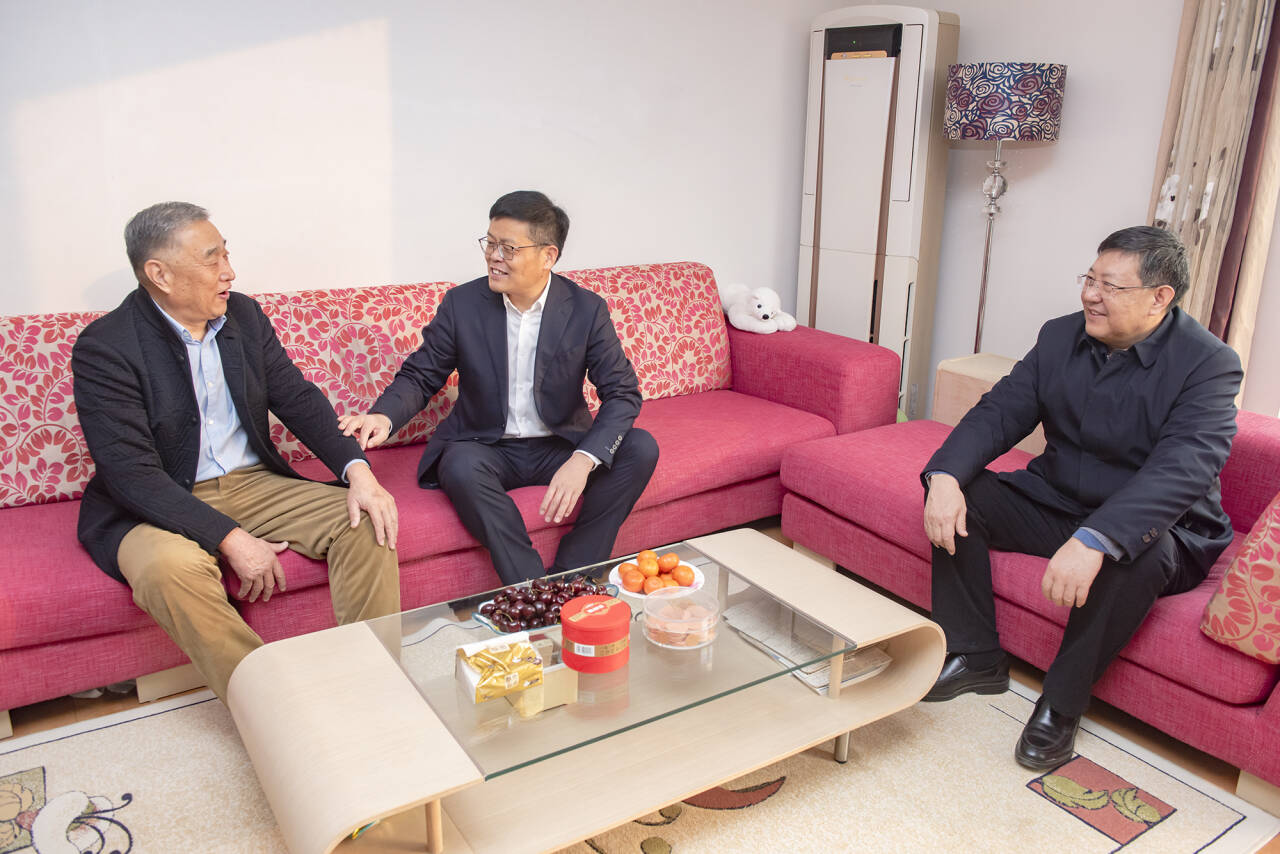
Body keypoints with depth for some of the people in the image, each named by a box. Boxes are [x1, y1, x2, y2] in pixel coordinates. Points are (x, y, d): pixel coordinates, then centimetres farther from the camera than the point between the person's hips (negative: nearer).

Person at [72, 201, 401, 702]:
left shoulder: (243, 315, 4)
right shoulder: (103, 348, -13)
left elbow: (297, 398, 4)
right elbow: (132, 473, -20)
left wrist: (357, 468, -14)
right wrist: (231, 540, -27)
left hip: (255, 483, 5)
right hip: (157, 507, -4)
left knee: (368, 521, -15)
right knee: (172, 566, -38)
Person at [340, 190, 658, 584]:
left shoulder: (587, 309, -7)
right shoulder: (461, 304, -5)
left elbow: (623, 392, -10)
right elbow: (419, 376, 2)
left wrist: (583, 459, -28)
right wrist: (384, 416, -22)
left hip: (560, 445, 1)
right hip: (485, 448, -1)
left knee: (641, 448, -23)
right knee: (461, 466, -36)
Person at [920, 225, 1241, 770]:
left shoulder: (1208, 365, -17)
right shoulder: (1060, 337, 0)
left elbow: (1183, 469, -32)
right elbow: (1000, 412, -6)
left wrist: (1094, 540, -47)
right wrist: (946, 476, -27)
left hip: (1152, 528, -5)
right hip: (1054, 501, 5)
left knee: (1139, 552, -38)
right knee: (957, 494, -13)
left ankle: (1061, 704, -18)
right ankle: (975, 657, -3)